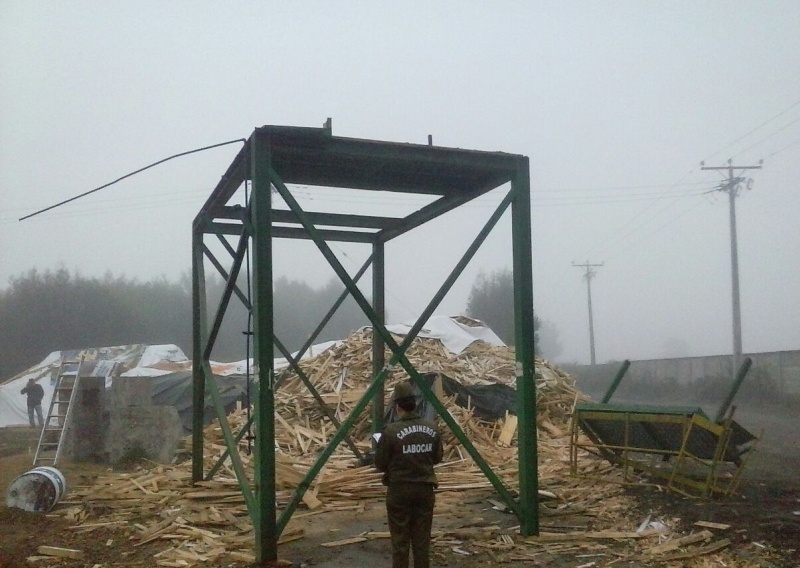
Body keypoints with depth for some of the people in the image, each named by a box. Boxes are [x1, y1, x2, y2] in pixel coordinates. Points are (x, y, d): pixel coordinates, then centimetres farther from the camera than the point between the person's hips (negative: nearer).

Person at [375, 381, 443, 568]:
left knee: (400, 540, 6)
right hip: (425, 488, 4)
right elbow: (437, 458, 10)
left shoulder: (391, 431, -17)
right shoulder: (432, 428, -2)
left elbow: (380, 464, -10)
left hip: (399, 490, -4)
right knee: (422, 539, 13)